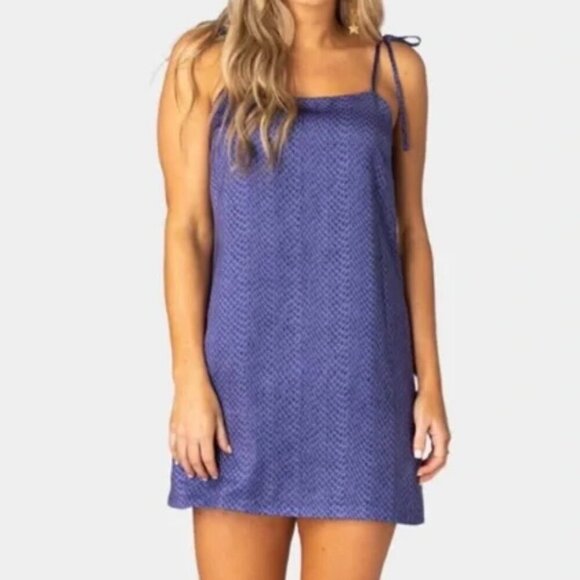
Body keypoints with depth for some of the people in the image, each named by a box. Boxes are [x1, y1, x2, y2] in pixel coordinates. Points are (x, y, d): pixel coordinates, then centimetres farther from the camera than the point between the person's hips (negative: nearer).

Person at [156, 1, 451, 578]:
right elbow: (187, 228, -1)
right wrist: (190, 379, -8)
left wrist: (430, 383, 6)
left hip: (360, 381, 1)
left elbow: (410, 232, 9)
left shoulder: (396, 67, 8)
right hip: (243, 374, -1)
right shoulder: (206, 59, 3)